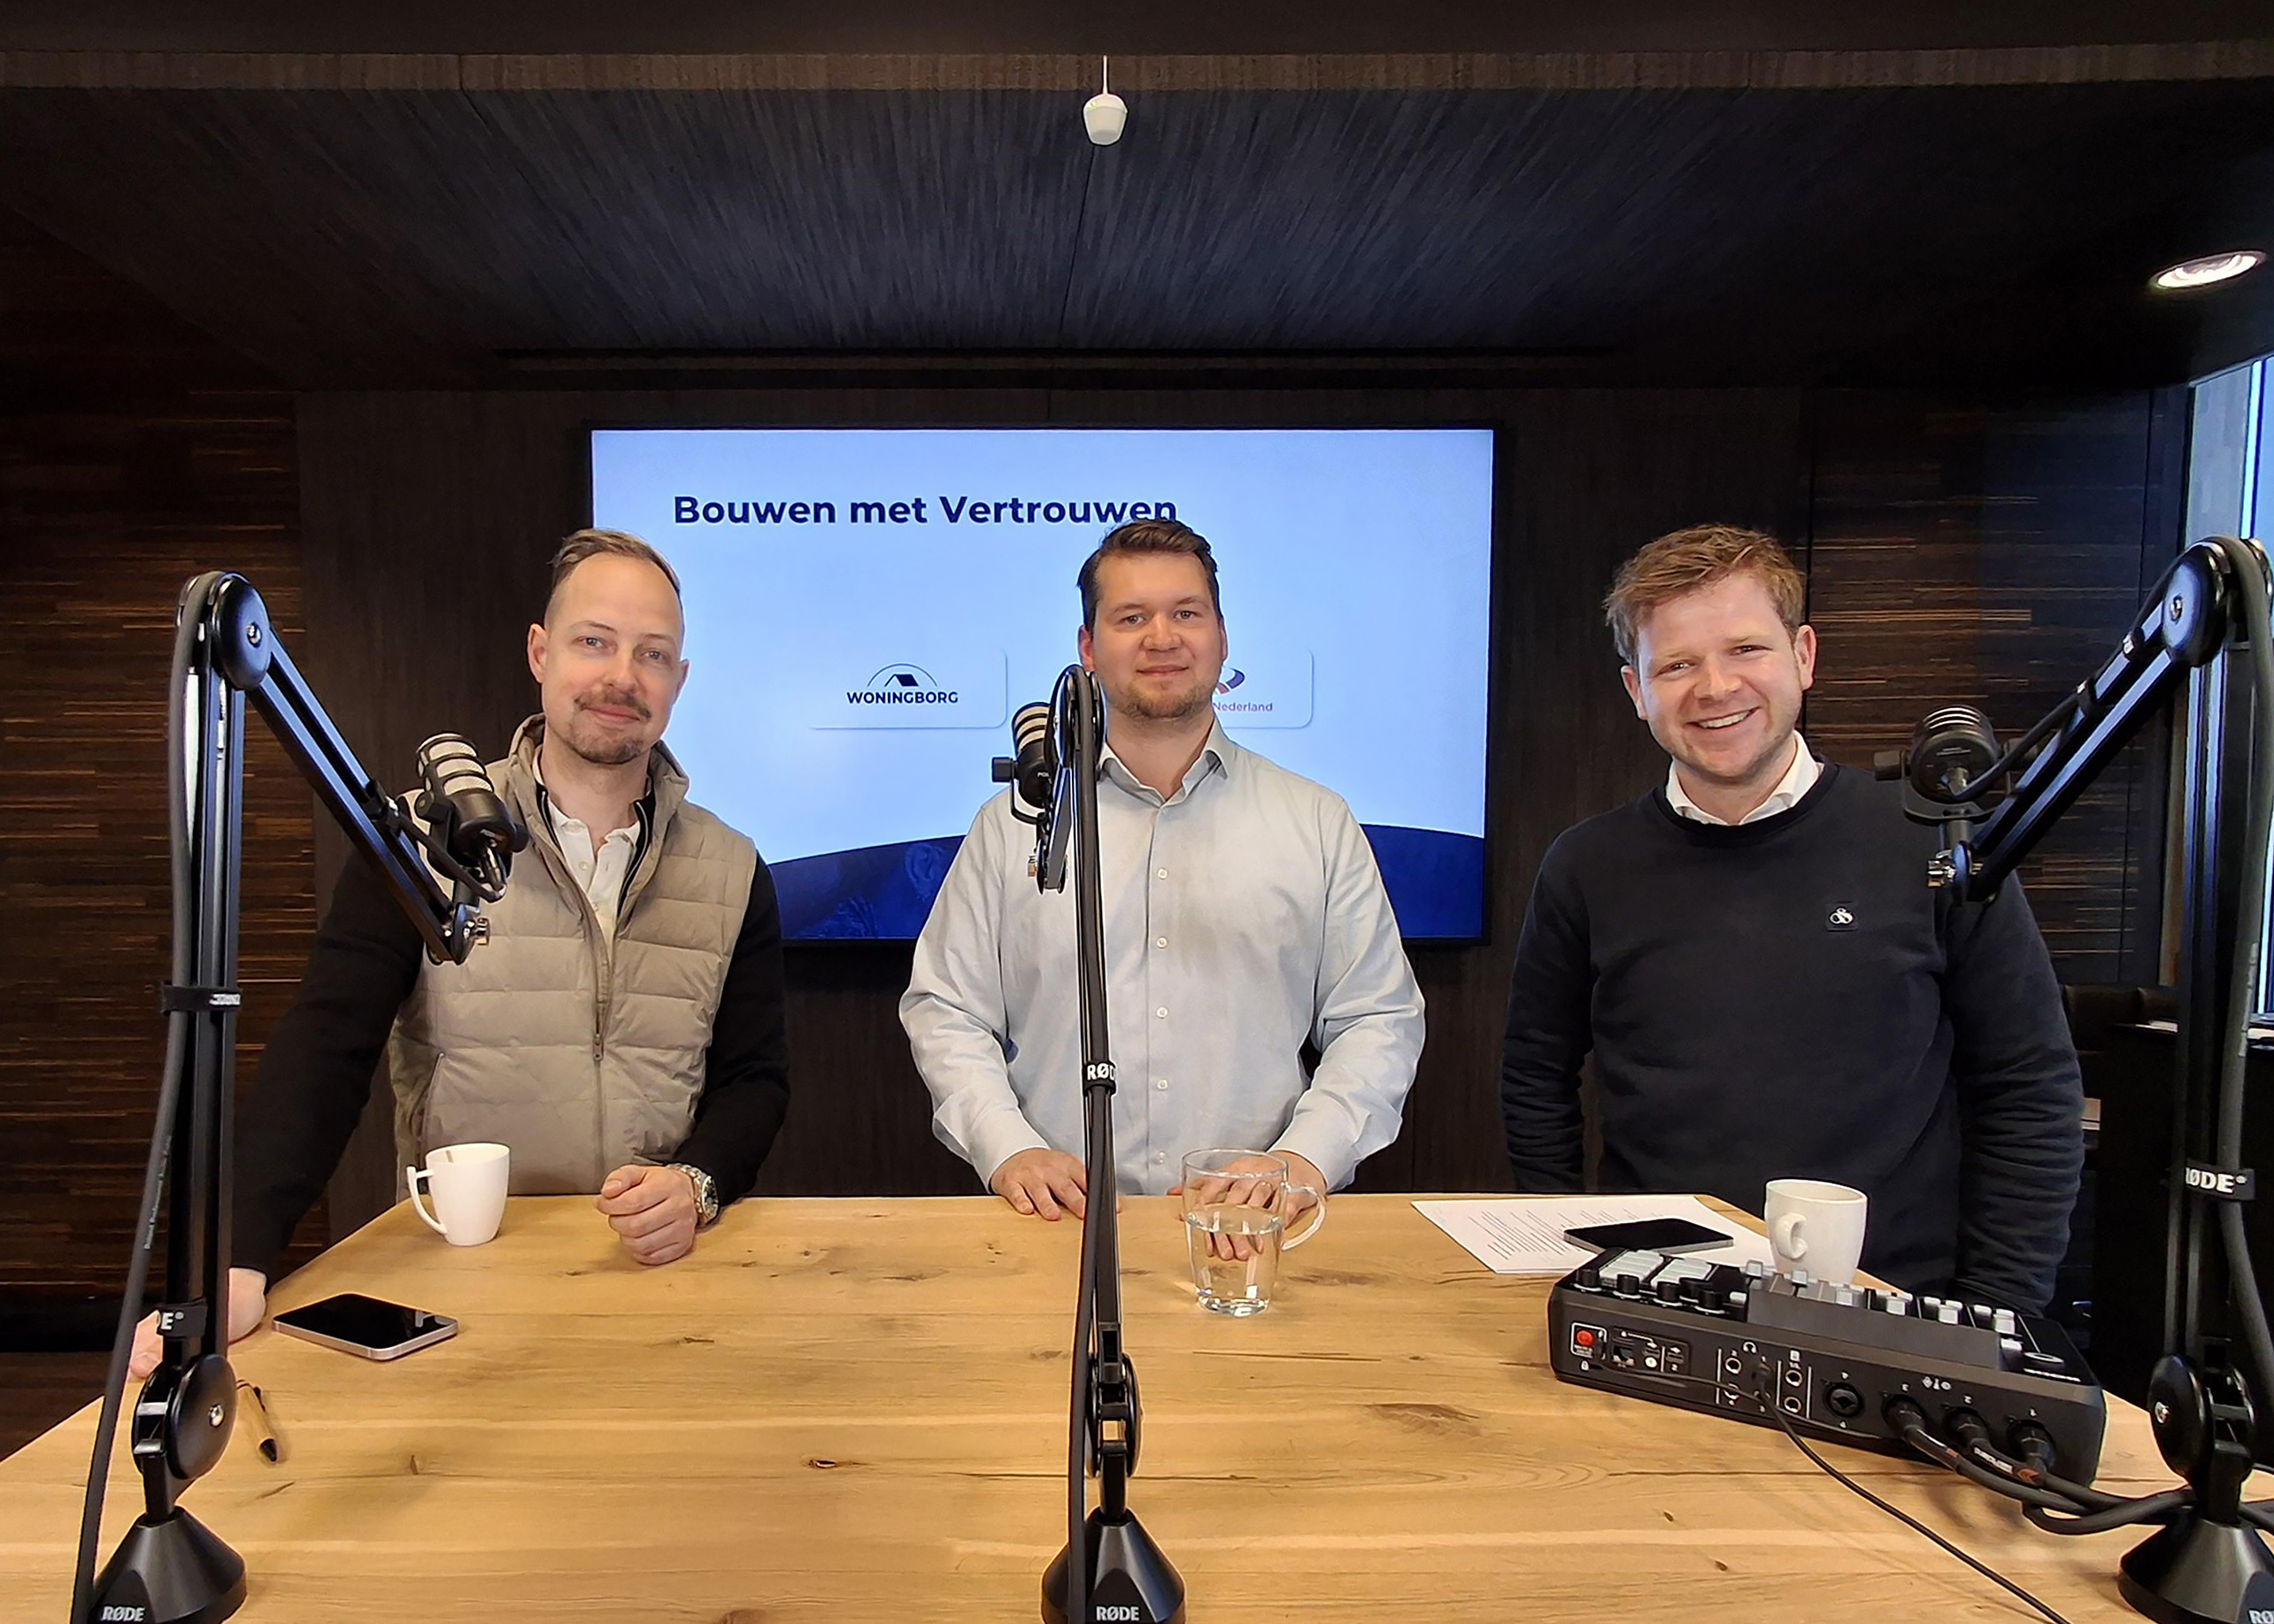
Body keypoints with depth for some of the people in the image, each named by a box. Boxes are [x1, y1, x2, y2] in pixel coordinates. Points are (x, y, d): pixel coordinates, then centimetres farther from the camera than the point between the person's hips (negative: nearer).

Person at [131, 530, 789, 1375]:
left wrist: (697, 1184, -13)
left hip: (665, 1271, 1)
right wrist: (236, 1261, -19)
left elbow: (755, 1077, 7)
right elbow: (323, 1052, -7)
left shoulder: (732, 872, 4)